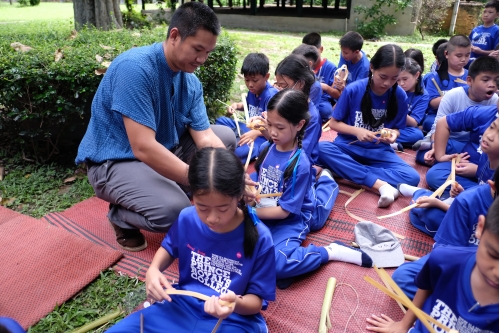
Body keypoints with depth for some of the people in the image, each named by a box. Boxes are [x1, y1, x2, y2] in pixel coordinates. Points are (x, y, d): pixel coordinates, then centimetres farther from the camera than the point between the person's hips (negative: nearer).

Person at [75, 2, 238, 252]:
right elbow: (143, 148, -34)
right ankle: (121, 216, 1)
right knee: (175, 210, -32)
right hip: (115, 161, -7)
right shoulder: (135, 67, -27)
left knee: (226, 137, 3)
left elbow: (206, 140, -9)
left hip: (164, 150, 8)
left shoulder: (191, 82, -4)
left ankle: (185, 193, 10)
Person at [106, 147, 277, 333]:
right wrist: (153, 269, -6)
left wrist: (236, 303, -30)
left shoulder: (259, 238, -19)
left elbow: (257, 300, -8)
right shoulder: (186, 219, -9)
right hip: (182, 306, 4)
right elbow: (170, 247, 14)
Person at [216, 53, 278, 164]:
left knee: (241, 151, -35)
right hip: (249, 128, 9)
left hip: (263, 135, -9)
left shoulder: (271, 95, -22)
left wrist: (256, 133, -39)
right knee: (221, 121, 8)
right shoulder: (252, 90, 3)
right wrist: (236, 105, 7)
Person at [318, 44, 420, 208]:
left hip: (379, 150, 2)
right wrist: (356, 131, -21)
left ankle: (343, 170, -26)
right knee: (322, 148, -34)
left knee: (412, 177, -23)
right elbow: (334, 123, -4)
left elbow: (397, 128, 6)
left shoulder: (400, 95, -7)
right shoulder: (353, 90, -12)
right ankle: (381, 184, -34)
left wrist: (393, 134, -18)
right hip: (350, 146, -1)